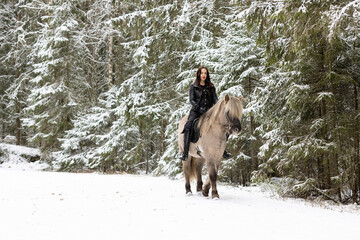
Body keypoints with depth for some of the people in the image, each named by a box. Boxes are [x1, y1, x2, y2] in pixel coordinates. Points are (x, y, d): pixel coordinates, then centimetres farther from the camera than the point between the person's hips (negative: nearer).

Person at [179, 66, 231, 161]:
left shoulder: (211, 87, 15)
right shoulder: (193, 86, 6)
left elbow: (215, 99, 9)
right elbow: (192, 100, -3)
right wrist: (199, 108, -19)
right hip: (196, 111, -3)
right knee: (188, 127, -28)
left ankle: (223, 151, -1)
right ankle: (185, 153, -27)